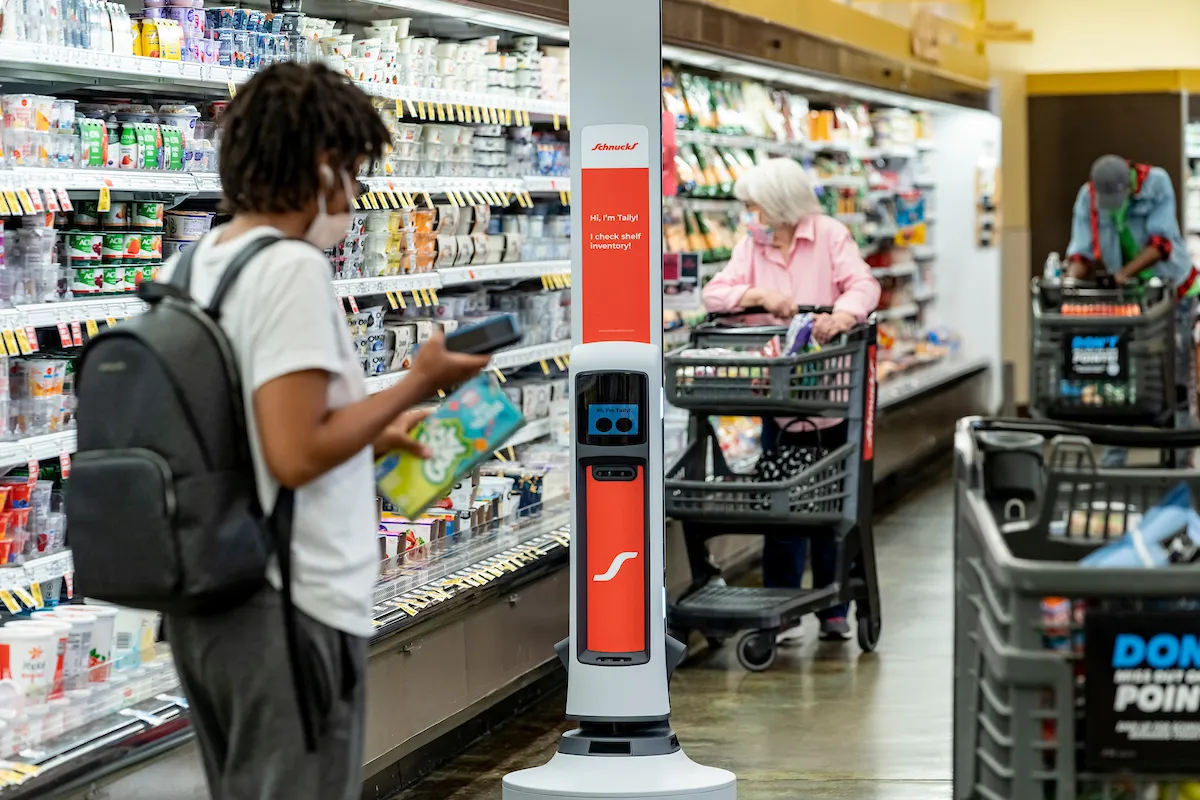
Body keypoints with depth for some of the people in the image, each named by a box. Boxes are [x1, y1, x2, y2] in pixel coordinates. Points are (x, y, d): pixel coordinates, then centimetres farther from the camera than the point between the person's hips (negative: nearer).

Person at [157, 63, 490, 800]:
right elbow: (294, 455, -23)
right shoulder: (292, 269, -17)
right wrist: (417, 384, -12)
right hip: (288, 607, -9)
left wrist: (371, 436, 21)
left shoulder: (189, 268, 10)